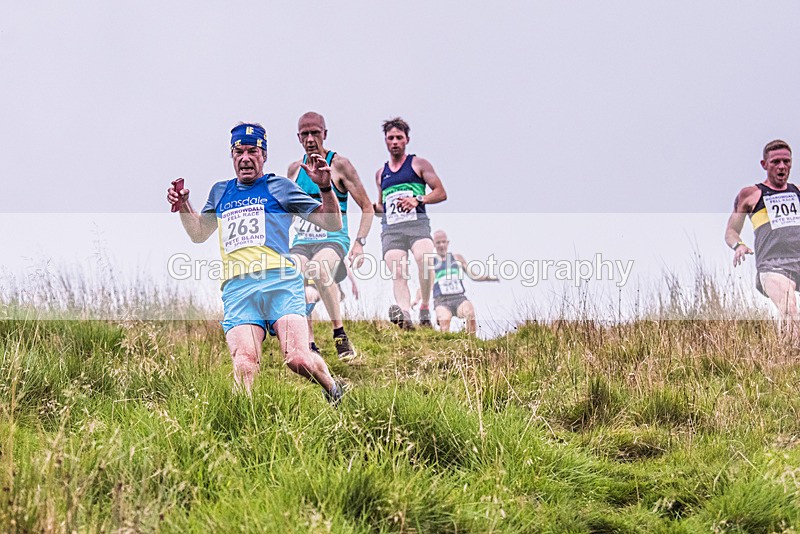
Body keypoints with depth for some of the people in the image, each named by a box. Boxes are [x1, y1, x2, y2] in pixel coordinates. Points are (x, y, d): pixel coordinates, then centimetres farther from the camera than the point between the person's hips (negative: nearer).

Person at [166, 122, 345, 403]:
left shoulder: (279, 186, 15)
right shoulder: (221, 192, 27)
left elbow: (332, 223, 13)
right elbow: (199, 233, 41)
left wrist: (325, 187, -2)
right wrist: (183, 204, 25)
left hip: (279, 283, -3)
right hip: (236, 289, 3)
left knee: (298, 359, -19)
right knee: (244, 366, -22)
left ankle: (333, 390, 9)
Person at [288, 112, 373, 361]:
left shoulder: (339, 165, -1)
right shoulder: (294, 169, 13)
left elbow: (367, 207, 0)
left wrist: (359, 243, -11)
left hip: (333, 239, -4)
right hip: (301, 241, 4)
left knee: (319, 267, -37)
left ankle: (340, 334, -25)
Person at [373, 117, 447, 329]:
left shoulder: (419, 164, 13)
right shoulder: (381, 173, 26)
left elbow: (441, 193, 7)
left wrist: (418, 200, -9)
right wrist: (372, 208, 11)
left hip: (417, 222, -4)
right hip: (390, 228, 4)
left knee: (424, 257, -33)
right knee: (398, 273, -18)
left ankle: (425, 308, -22)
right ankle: (404, 314, -35)